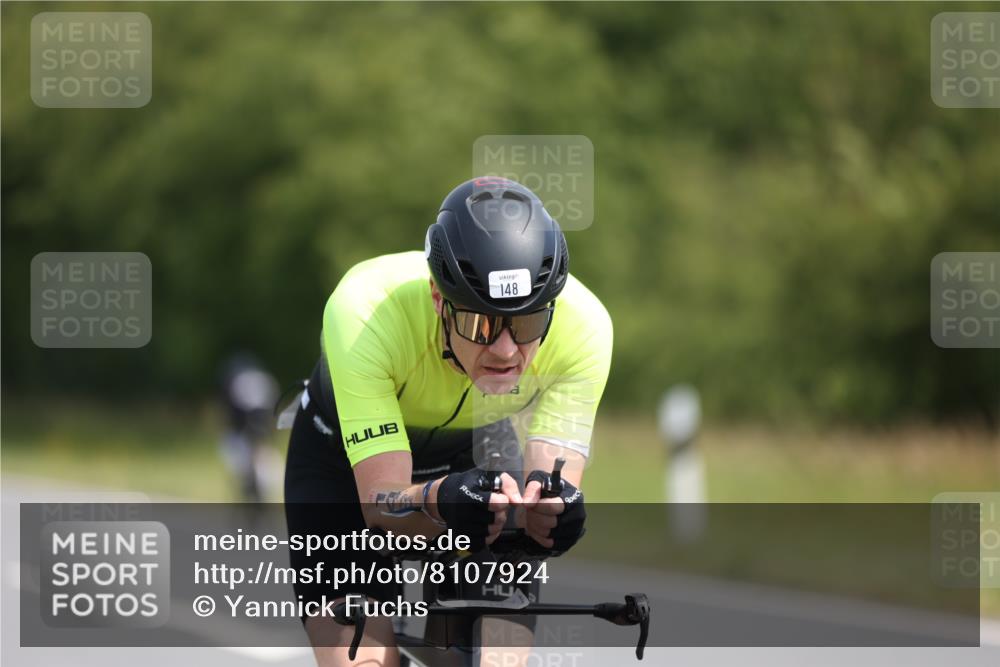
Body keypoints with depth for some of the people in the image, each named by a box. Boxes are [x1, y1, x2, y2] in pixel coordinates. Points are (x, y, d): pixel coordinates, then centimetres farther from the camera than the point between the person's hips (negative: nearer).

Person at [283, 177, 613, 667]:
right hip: (350, 463, -2)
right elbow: (380, 501, -40)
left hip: (478, 454, 2)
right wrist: (438, 501, -62)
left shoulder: (581, 323, -32)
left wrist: (545, 507, -55)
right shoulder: (365, 312, -39)